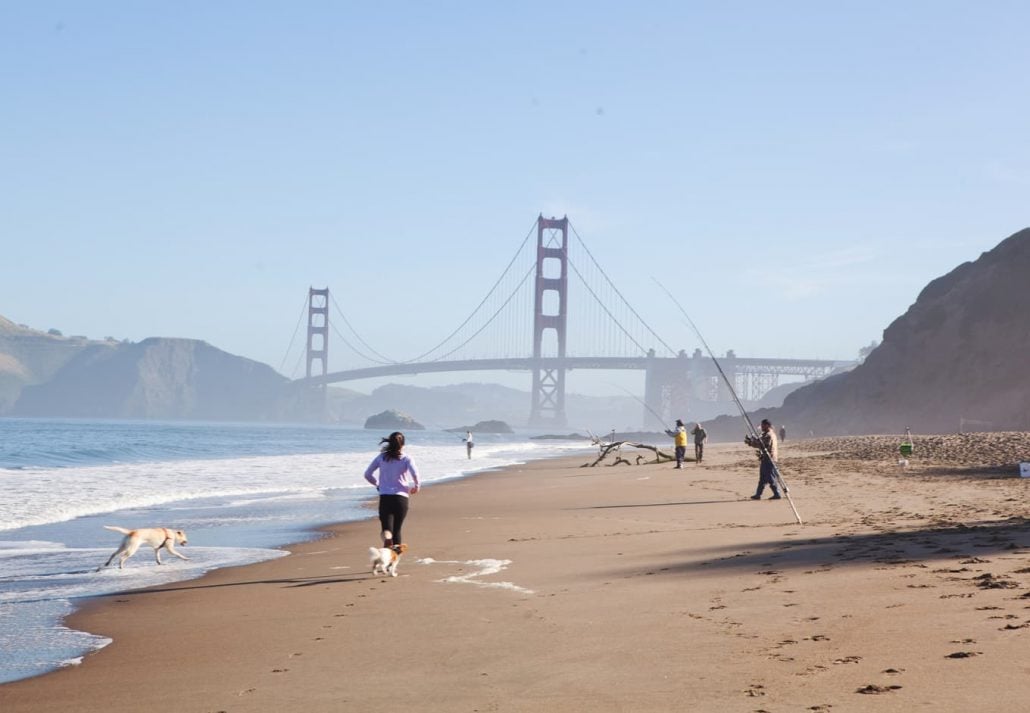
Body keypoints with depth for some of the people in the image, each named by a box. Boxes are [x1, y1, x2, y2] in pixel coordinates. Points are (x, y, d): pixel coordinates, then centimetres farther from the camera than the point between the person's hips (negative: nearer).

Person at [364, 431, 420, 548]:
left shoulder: (381, 457, 7)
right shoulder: (405, 459, 0)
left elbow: (367, 474, 8)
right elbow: (415, 474, -16)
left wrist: (377, 484, 25)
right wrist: (416, 486, 3)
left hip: (384, 497, 1)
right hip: (401, 497, -1)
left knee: (387, 528, -5)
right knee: (397, 529, 13)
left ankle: (387, 539, -39)